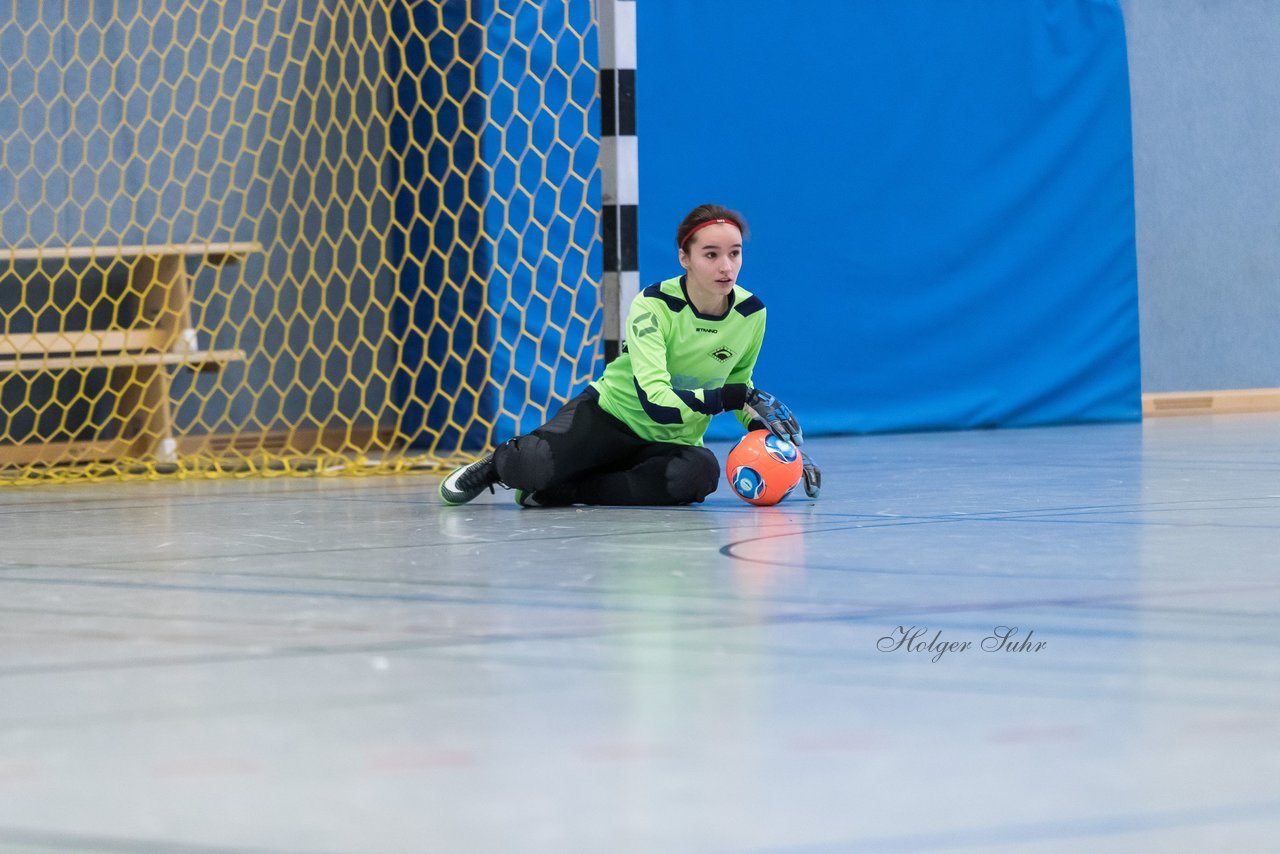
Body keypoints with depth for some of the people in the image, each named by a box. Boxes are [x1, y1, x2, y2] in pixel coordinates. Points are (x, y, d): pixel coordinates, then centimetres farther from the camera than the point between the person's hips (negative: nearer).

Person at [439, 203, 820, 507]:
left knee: (701, 472, -36)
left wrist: (766, 431, -3)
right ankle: (497, 466, 7)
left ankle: (565, 490, -18)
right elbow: (655, 401, -33)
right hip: (609, 415, -4)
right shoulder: (653, 306, -21)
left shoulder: (752, 314, -7)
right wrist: (740, 397, -36)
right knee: (536, 466, -34)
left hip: (671, 440, 4)